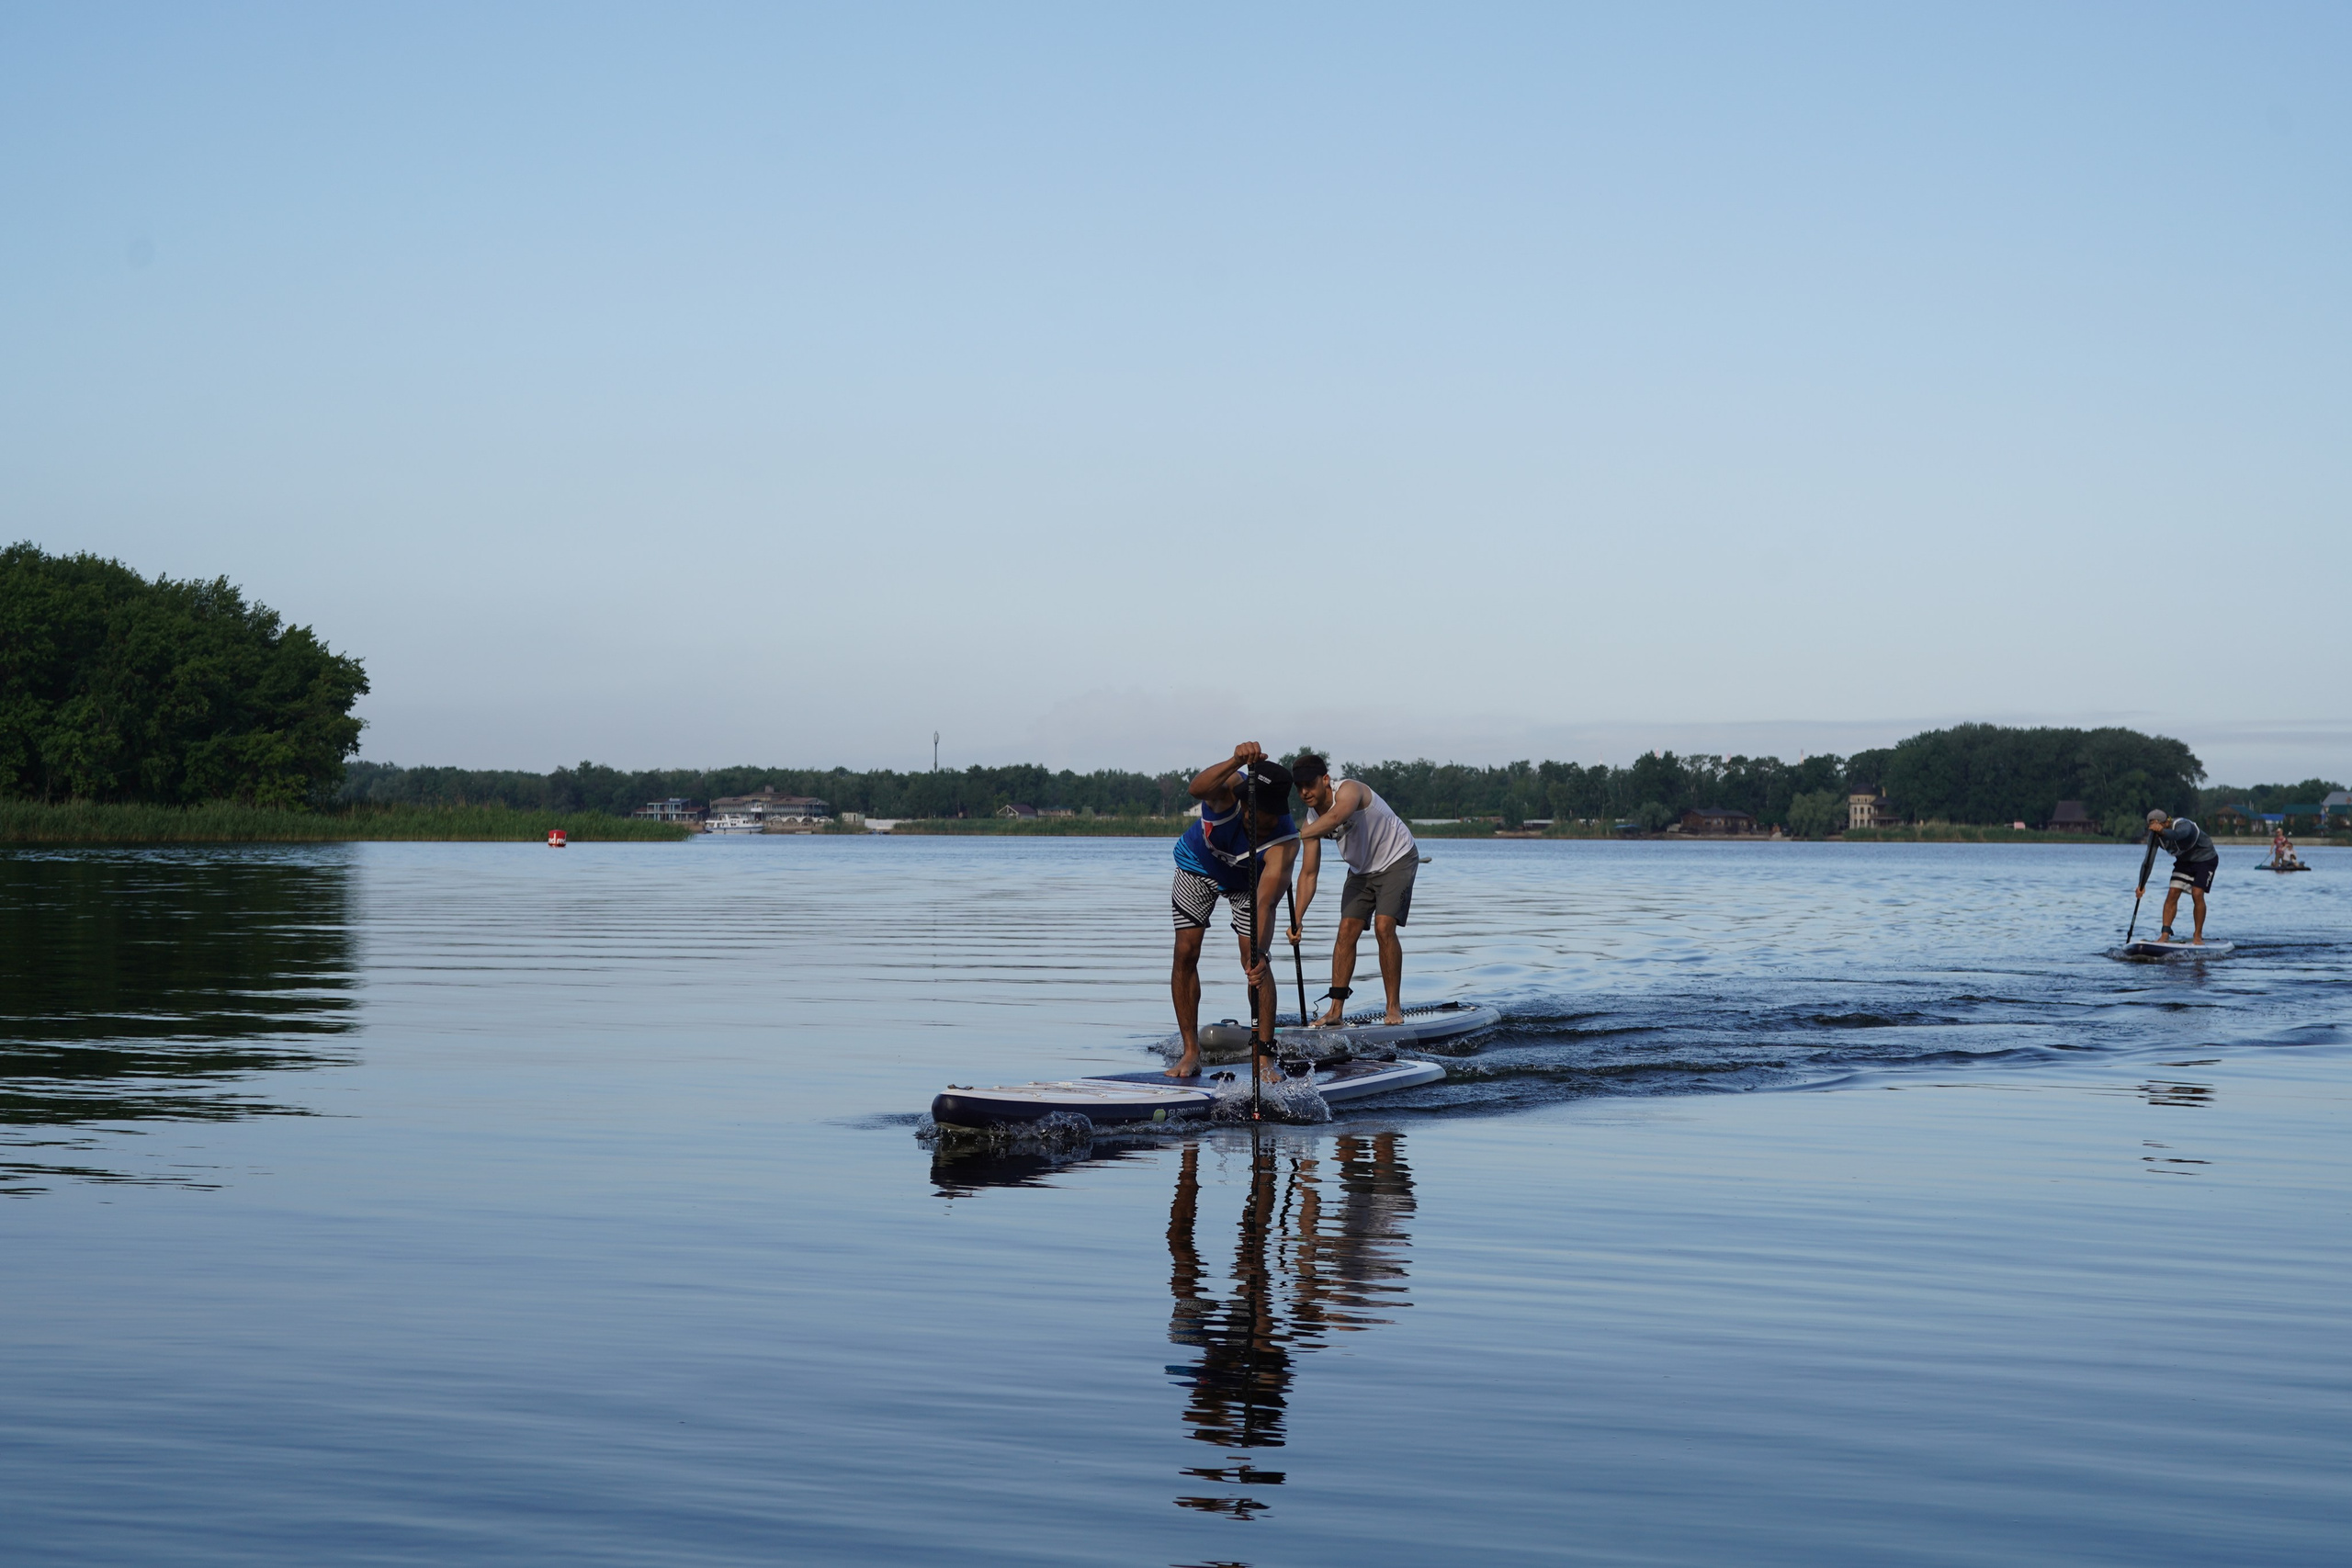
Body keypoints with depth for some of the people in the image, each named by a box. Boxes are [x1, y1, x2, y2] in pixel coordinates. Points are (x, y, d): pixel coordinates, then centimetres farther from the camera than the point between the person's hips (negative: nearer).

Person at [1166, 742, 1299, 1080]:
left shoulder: (1285, 842, -38)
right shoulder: (1230, 789, -37)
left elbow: (1265, 903, -46)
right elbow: (1197, 789, -62)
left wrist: (1260, 953, -62)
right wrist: (1237, 761, -79)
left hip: (1247, 881, -1)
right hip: (1199, 865, 1)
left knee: (1254, 960, -15)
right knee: (1186, 953, -7)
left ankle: (1263, 1057, -11)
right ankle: (1191, 1052, 1)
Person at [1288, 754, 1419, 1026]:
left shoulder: (1349, 790, -29)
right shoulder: (1312, 823, -9)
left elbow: (1336, 816, -53)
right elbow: (1308, 874, -7)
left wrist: (1298, 836, -61)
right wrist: (1296, 919, -17)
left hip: (1397, 859, -7)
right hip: (1361, 869, 7)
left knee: (1384, 928, -19)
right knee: (1347, 931, -5)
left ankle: (1394, 1008, -11)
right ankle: (1336, 1009, -2)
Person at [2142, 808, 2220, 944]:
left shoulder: (2184, 825, -35)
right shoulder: (2155, 835, -16)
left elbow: (2177, 835, -60)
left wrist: (2162, 831, -82)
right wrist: (2142, 884, -28)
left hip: (2205, 859, -6)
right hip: (2185, 860, 6)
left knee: (2197, 894, -20)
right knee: (2172, 894, -9)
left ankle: (2198, 937, -10)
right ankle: (2165, 935, -9)